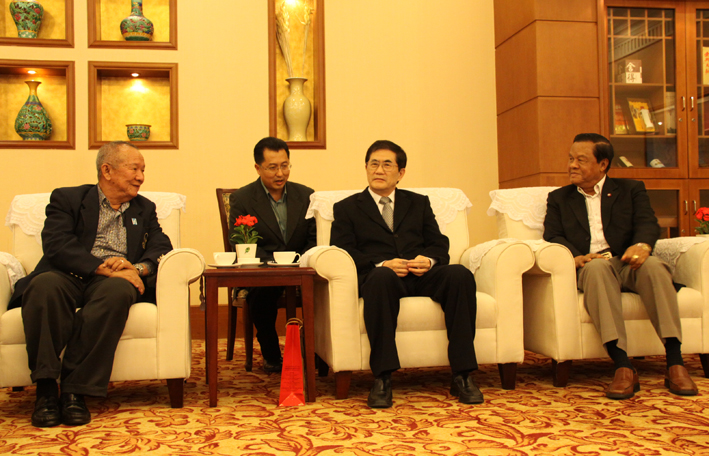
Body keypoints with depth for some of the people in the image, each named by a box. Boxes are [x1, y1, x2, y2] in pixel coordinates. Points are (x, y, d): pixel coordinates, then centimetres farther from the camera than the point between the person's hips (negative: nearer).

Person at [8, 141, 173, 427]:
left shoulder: (144, 209, 26)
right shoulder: (67, 199, 14)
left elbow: (161, 247, 11)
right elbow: (55, 245, -4)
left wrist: (139, 268, -12)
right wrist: (103, 266, -19)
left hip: (113, 281, 1)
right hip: (69, 276, -1)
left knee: (117, 291, -36)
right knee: (44, 285, -37)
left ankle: (75, 391, -32)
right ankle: (46, 389, -29)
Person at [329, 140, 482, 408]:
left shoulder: (419, 203, 27)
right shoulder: (347, 208, 19)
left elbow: (439, 244, 16)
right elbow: (342, 251, 3)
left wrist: (428, 260, -9)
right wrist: (381, 264, -14)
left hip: (422, 275, 3)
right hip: (380, 276, -2)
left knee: (460, 275, -29)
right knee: (381, 278, -39)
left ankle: (462, 376, -27)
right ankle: (382, 378, -36)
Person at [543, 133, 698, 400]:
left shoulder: (631, 190, 20)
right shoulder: (559, 198, 22)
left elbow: (648, 223, 3)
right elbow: (553, 237, 6)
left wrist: (642, 245, -22)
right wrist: (577, 257, -17)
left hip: (628, 263, 1)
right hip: (590, 267, -1)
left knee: (653, 265, -34)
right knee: (597, 267, -37)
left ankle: (675, 363, -35)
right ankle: (623, 367, -46)